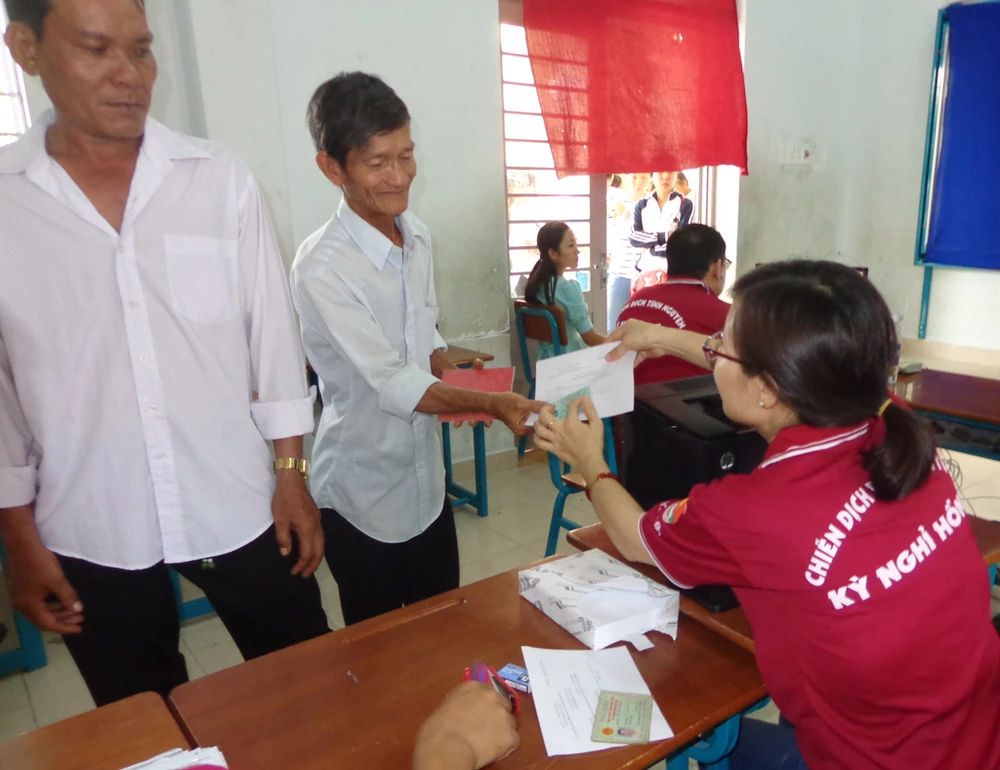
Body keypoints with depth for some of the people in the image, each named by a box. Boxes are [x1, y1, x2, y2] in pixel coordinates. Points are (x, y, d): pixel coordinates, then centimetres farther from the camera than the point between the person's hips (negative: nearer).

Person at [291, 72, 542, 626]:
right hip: (362, 495, -6)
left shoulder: (417, 236, 0)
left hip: (426, 478, 6)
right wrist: (491, 404, -35)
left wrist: (458, 381, -6)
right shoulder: (322, 267, -23)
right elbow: (392, 384, -26)